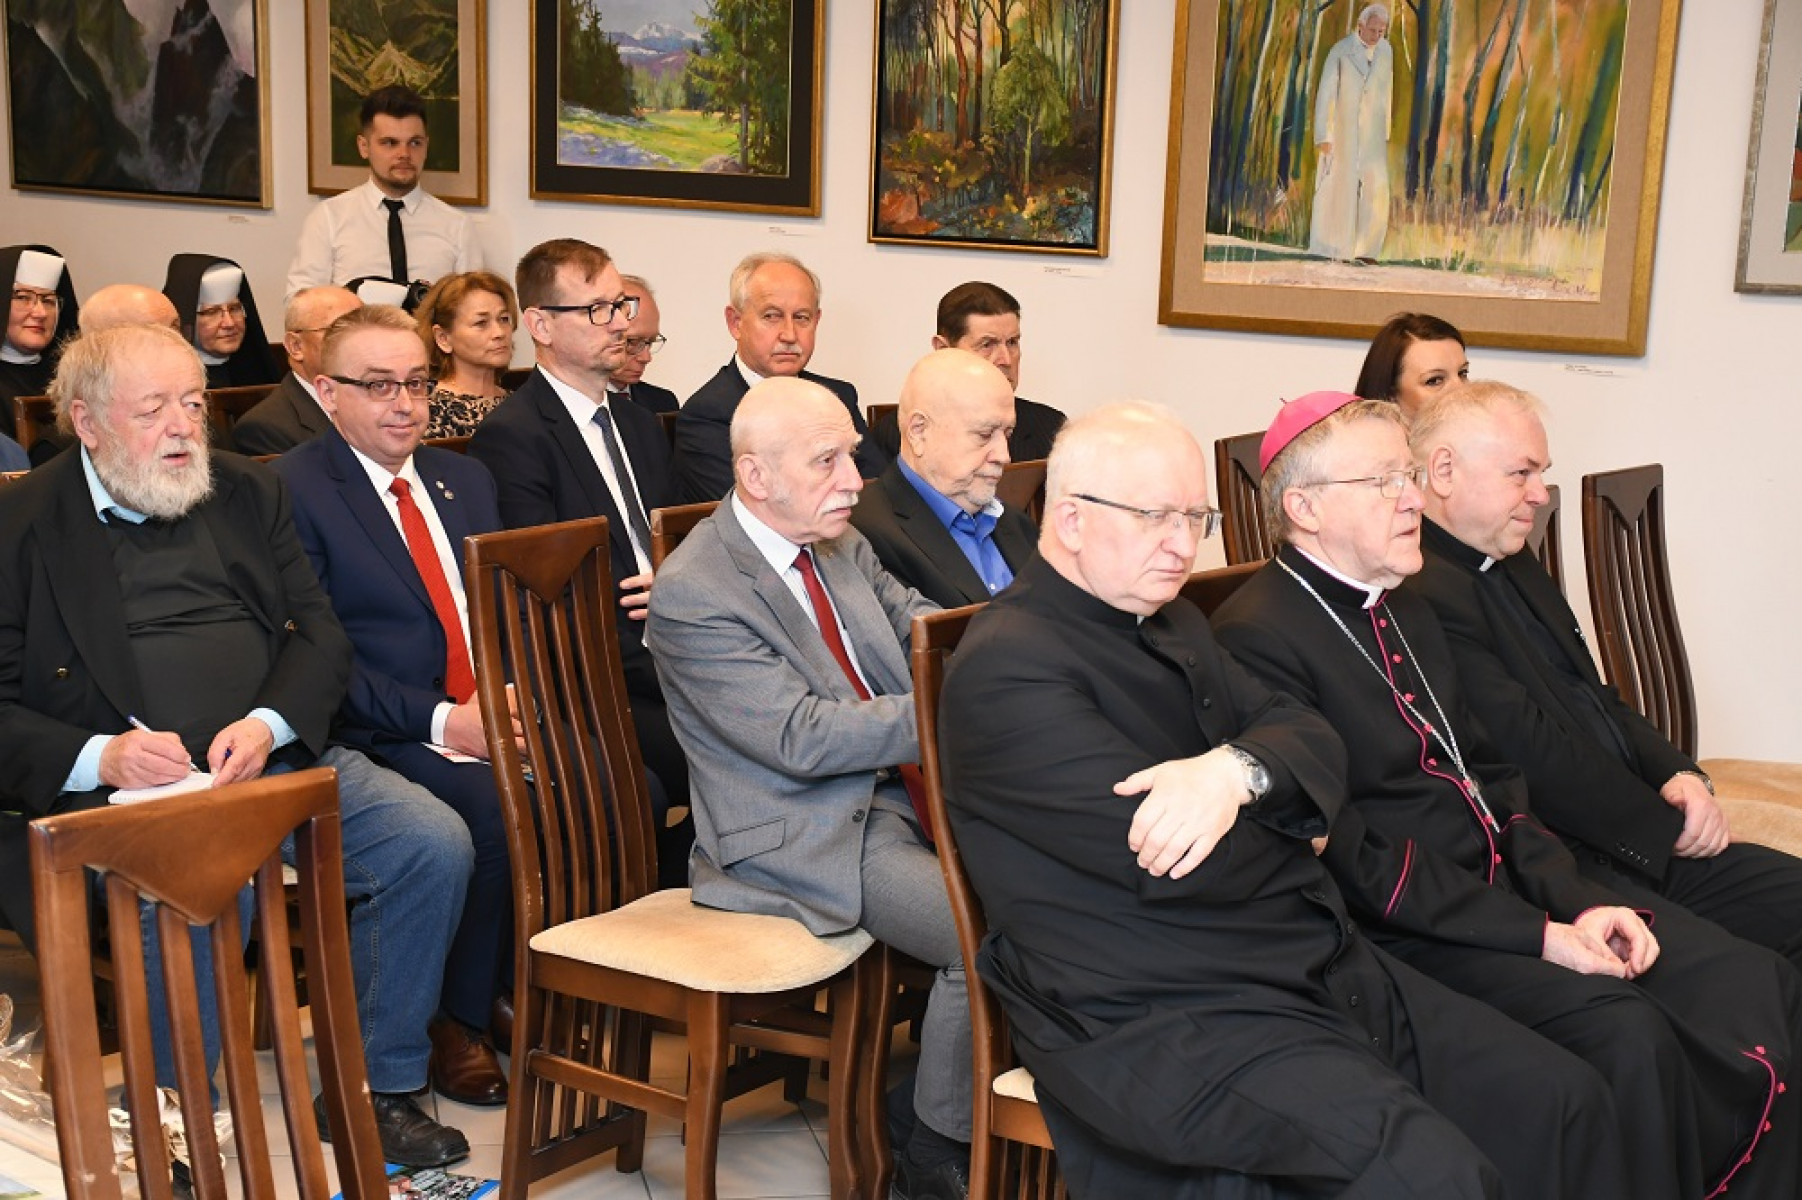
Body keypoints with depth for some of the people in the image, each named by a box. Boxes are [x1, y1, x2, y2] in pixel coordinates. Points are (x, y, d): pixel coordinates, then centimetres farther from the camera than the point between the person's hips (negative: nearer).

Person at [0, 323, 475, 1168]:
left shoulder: (248, 494, 16)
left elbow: (320, 635, 12)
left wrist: (268, 724, -9)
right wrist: (99, 758, -19)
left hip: (275, 754, 5)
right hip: (124, 784, -5)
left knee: (434, 843, -17)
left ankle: (378, 1088, 0)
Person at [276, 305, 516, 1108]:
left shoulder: (466, 479, 20)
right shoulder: (290, 492, -2)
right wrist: (440, 720, -17)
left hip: (493, 722, 6)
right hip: (383, 740, -6)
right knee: (498, 808, -32)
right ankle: (459, 1021, -11)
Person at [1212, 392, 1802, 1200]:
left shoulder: (1406, 611, 17)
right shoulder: (1258, 638, -14)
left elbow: (1488, 775, 15)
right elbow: (1349, 853, -17)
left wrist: (1576, 900, -2)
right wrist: (1540, 936, -17)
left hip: (1504, 880, 9)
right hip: (1404, 926, -9)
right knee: (1625, 1031, -28)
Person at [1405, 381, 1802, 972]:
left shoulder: (1513, 564, 16)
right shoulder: (1423, 596, -18)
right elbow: (1535, 755, -20)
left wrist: (1681, 775, 1)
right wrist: (1668, 829, -9)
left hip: (1641, 846, 10)